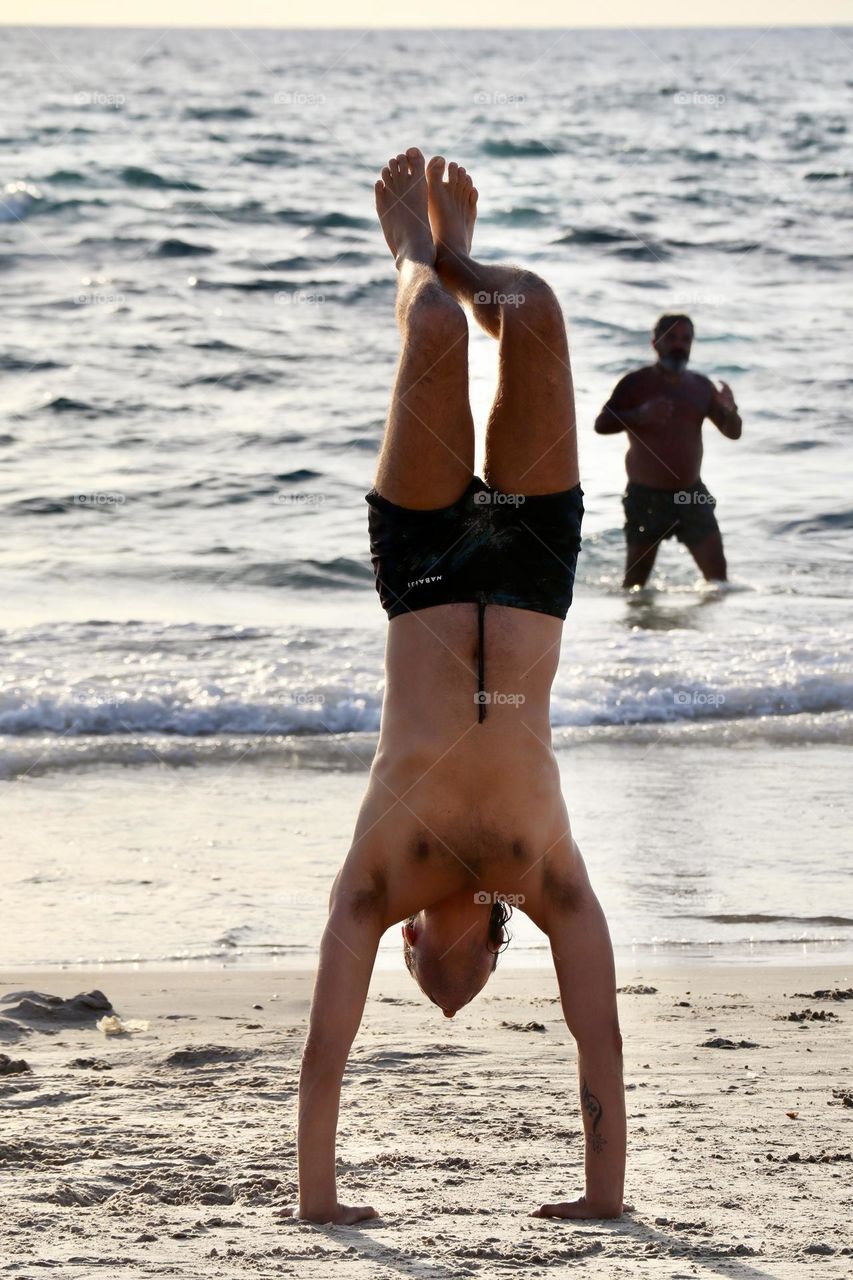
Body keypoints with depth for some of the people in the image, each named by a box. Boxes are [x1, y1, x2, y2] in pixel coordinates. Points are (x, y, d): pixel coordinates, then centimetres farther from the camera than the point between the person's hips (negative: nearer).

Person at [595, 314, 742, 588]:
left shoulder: (701, 386, 9)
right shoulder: (636, 383, -5)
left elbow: (733, 432, 12)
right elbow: (601, 425, -14)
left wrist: (729, 410, -12)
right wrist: (640, 415, -31)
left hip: (691, 494, 4)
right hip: (646, 496, -4)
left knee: (718, 575, -3)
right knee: (636, 582, 0)